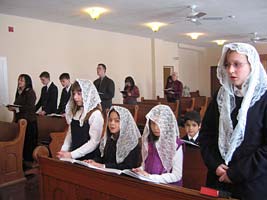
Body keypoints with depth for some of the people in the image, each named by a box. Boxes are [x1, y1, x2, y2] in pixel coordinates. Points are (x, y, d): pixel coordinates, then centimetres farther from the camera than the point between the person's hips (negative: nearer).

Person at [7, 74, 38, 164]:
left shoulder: (30, 92, -9)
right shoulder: (19, 92, 12)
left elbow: (29, 107, -18)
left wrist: (16, 108, -20)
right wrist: (12, 107, 4)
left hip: (29, 120, -7)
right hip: (20, 119, 7)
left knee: (29, 141, -1)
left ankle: (29, 160, 9)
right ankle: (24, 158, 17)